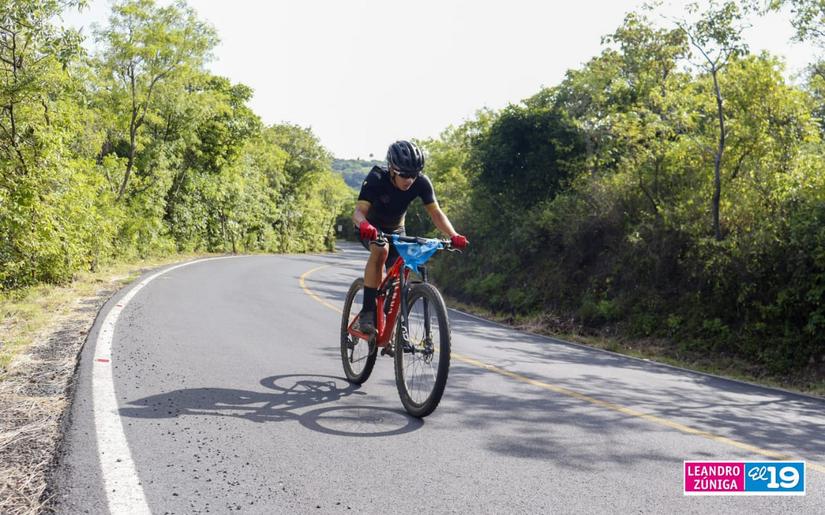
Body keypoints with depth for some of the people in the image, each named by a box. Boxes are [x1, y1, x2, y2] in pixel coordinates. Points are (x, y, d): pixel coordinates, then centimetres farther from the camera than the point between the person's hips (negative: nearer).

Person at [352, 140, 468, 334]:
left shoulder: (421, 182, -23)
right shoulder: (376, 178, -31)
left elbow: (435, 212, -24)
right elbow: (358, 211, -39)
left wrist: (453, 235, -41)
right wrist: (364, 225, -63)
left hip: (396, 230, 4)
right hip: (371, 228, -4)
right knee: (381, 249, -36)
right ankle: (367, 312, -30)